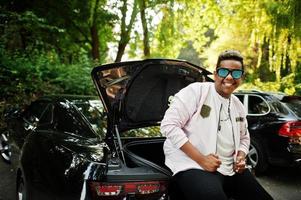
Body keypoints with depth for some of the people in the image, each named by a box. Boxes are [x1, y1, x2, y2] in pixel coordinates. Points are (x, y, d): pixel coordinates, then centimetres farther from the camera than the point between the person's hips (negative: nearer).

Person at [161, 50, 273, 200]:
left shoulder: (238, 106, 13)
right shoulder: (196, 91, -10)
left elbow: (244, 138, 28)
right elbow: (169, 125, -18)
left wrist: (241, 156, 4)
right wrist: (201, 159, -21)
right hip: (192, 166, -7)